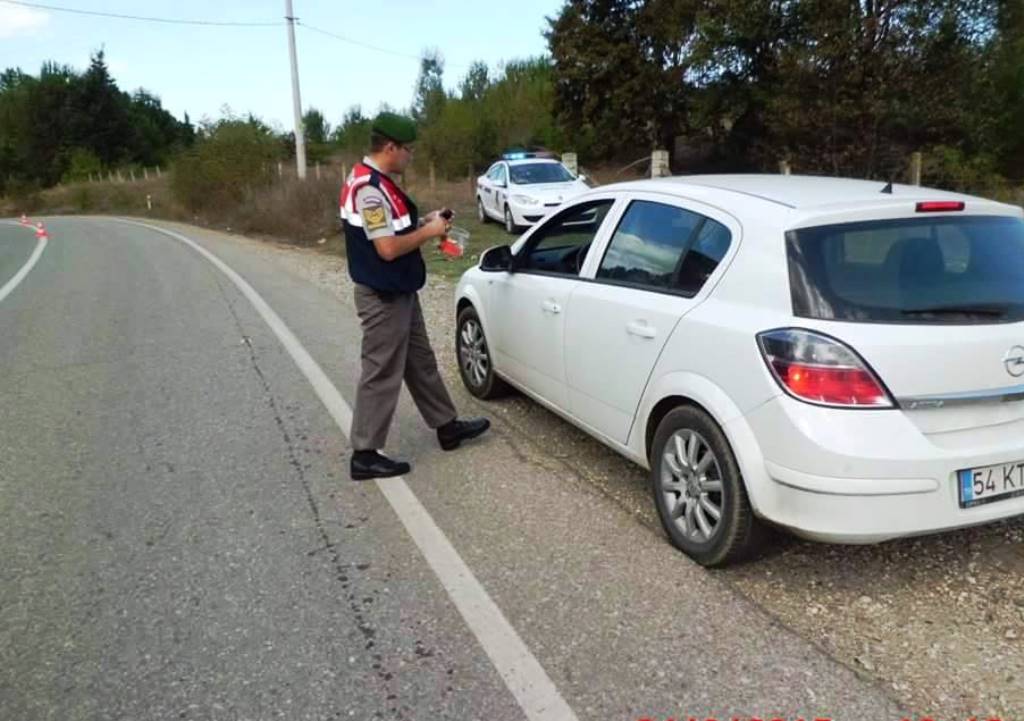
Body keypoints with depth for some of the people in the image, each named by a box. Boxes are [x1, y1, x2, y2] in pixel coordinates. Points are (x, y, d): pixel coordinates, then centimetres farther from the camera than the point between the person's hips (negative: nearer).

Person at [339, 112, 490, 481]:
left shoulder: (376, 181, 10)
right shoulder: (369, 187, -23)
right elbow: (388, 248, -26)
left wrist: (423, 221, 6)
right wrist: (429, 231, -14)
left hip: (398, 292, 11)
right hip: (383, 298, -11)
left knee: (421, 363, 19)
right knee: (381, 374, -2)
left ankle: (447, 427, 32)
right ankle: (365, 454, 9)